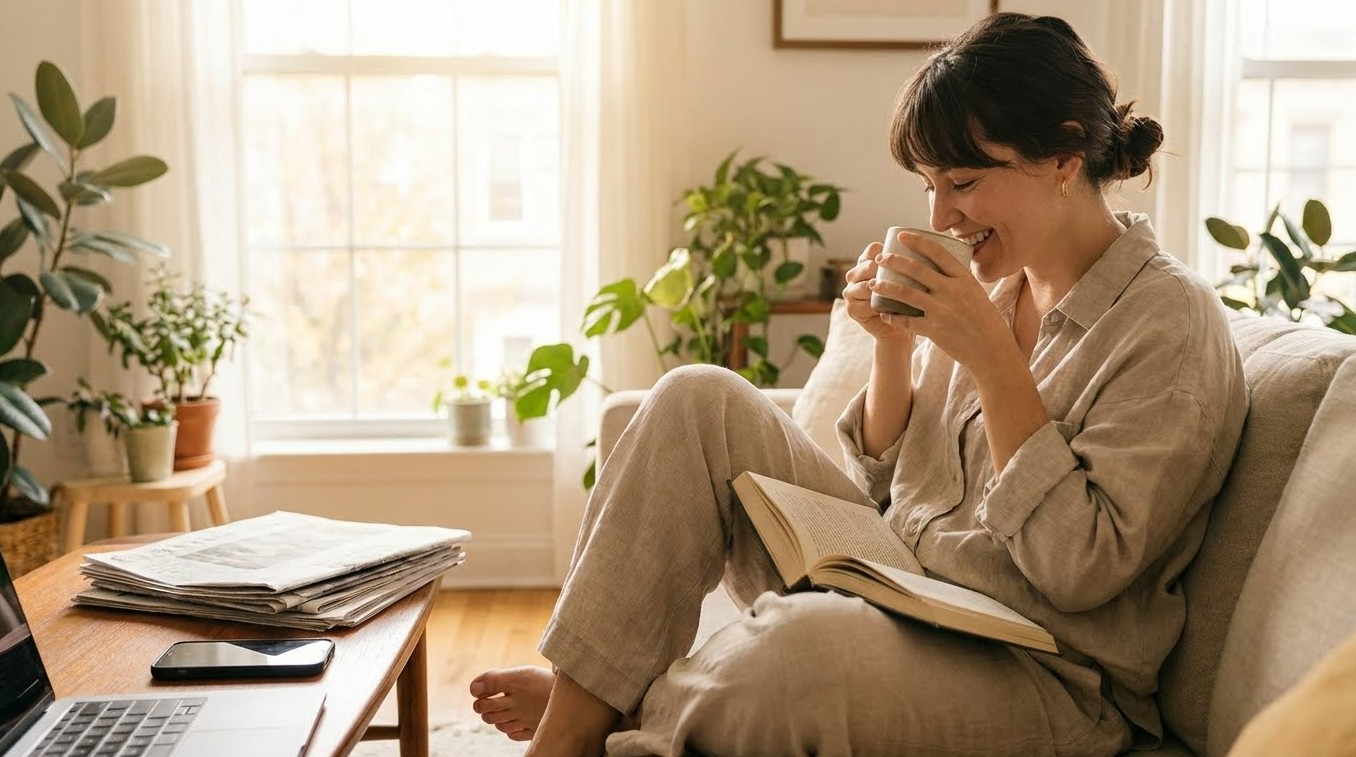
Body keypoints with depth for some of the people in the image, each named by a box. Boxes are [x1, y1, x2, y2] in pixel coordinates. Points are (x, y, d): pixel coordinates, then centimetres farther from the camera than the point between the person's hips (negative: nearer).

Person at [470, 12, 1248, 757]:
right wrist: (893, 345, -5)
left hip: (1036, 674, -7)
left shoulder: (1172, 323, -12)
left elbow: (1080, 570, -20)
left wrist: (992, 356, -22)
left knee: (803, 643, -38)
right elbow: (884, 482, 12)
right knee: (700, 401, -6)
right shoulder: (994, 283, 7)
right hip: (893, 591, 7)